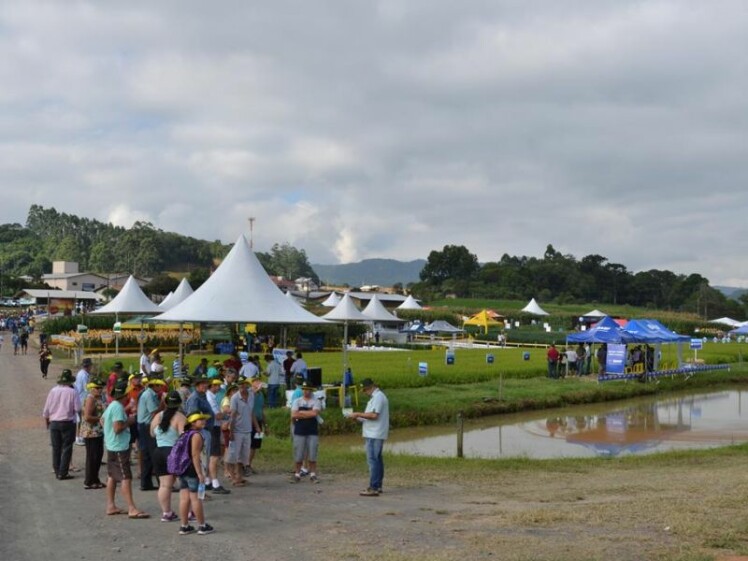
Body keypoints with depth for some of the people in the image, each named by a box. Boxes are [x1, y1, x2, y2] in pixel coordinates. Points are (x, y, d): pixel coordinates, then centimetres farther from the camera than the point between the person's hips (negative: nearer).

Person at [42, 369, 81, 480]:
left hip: (54, 423, 3)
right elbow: (78, 409, -11)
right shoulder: (72, 392, -9)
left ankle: (57, 471, 18)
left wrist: (47, 421, 17)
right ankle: (63, 473, 1)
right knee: (66, 448, 3)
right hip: (68, 423, -3)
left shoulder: (53, 391, 0)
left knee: (56, 448, 12)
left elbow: (46, 409, 4)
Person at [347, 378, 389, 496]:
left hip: (374, 435, -11)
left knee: (372, 460, -11)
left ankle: (373, 488, -13)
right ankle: (377, 486, 19)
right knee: (377, 460, 13)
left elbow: (374, 415, -23)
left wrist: (358, 414, -13)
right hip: (375, 434, 11)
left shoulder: (378, 397, -14)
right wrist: (359, 419, 11)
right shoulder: (376, 397, 19)